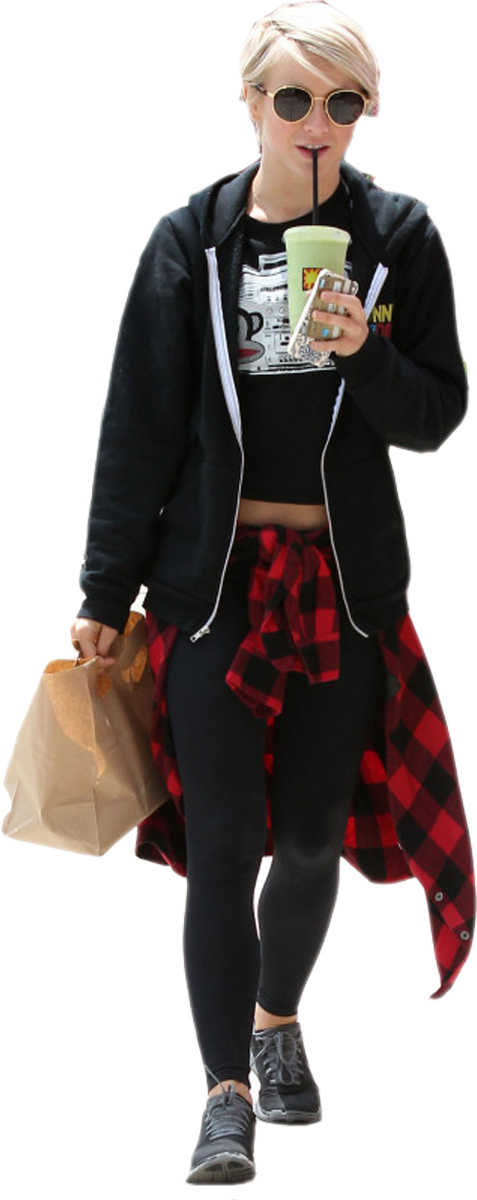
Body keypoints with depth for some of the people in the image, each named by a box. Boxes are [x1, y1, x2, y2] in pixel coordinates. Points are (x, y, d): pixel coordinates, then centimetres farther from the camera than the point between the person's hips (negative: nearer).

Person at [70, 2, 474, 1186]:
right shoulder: (192, 241, -1)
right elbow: (140, 423, 1)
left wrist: (365, 358, -19)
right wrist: (103, 593, 1)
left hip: (346, 578, 1)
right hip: (215, 575, -1)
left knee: (312, 832, 10)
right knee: (221, 841, -6)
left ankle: (277, 1020, 35)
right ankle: (227, 1091, 0)